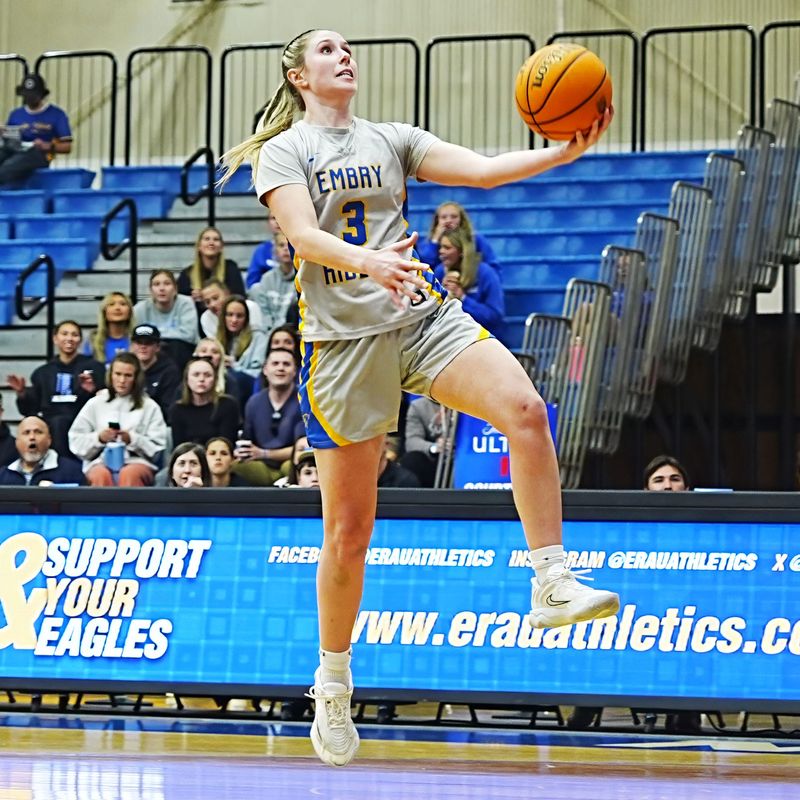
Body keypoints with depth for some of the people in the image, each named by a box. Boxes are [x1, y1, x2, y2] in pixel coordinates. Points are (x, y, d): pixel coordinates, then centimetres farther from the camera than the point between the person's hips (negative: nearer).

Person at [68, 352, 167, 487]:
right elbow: (76, 442, 14)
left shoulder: (149, 407, 16)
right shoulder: (95, 404, 19)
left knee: (130, 474, -39)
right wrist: (98, 438, -5)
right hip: (101, 461, 1)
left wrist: (132, 439, -9)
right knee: (102, 475, -38)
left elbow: (156, 448, 8)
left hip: (136, 461, -1)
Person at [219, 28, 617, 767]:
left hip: (423, 317, 3)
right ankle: (332, 684, 18)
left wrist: (566, 152, -13)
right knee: (348, 528, 1)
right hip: (344, 337, -3)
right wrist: (368, 261, -34)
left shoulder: (391, 139, 14)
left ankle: (552, 585, -25)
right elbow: (304, 236, -14)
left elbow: (484, 170, 3)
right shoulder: (283, 150, 3)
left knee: (524, 408, -26)